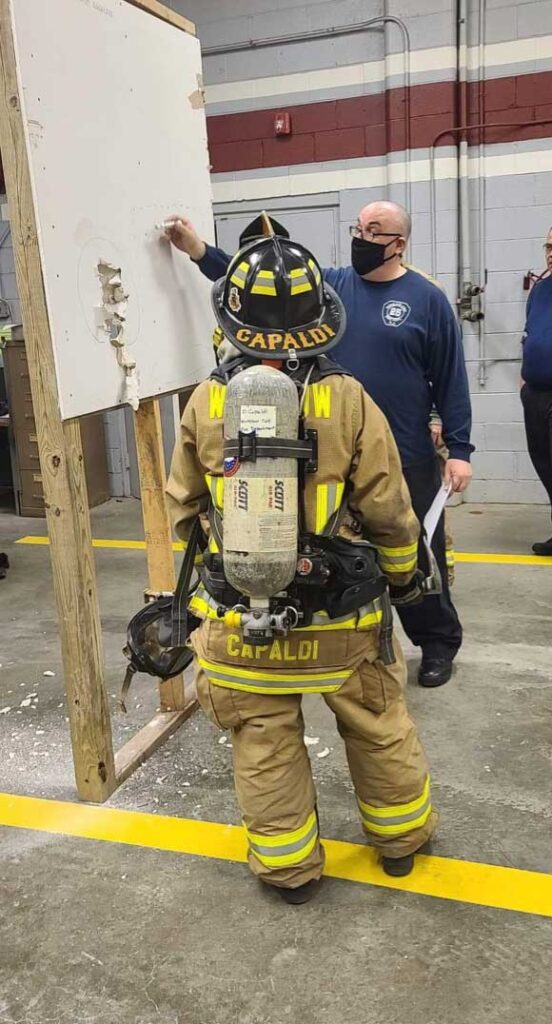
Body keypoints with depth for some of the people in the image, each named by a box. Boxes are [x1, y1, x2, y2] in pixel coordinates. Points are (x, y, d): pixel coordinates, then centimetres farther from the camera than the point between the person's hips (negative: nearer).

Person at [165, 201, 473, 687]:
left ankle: (439, 643, 29)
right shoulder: (330, 284, 5)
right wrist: (199, 250, -10)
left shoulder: (427, 299, -4)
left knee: (417, 556, 9)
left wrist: (459, 449, -8)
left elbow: (451, 380, -4)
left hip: (407, 460, -3)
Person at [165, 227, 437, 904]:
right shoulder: (347, 400, -14)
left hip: (240, 615, 1)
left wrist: (196, 576, 23)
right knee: (378, 725, 21)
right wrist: (403, 573, 12)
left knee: (264, 742, 17)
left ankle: (287, 866, 33)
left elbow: (184, 507, 4)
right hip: (341, 615, 0)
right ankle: (400, 836, 42)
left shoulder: (204, 405, -8)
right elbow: (387, 508, -7)